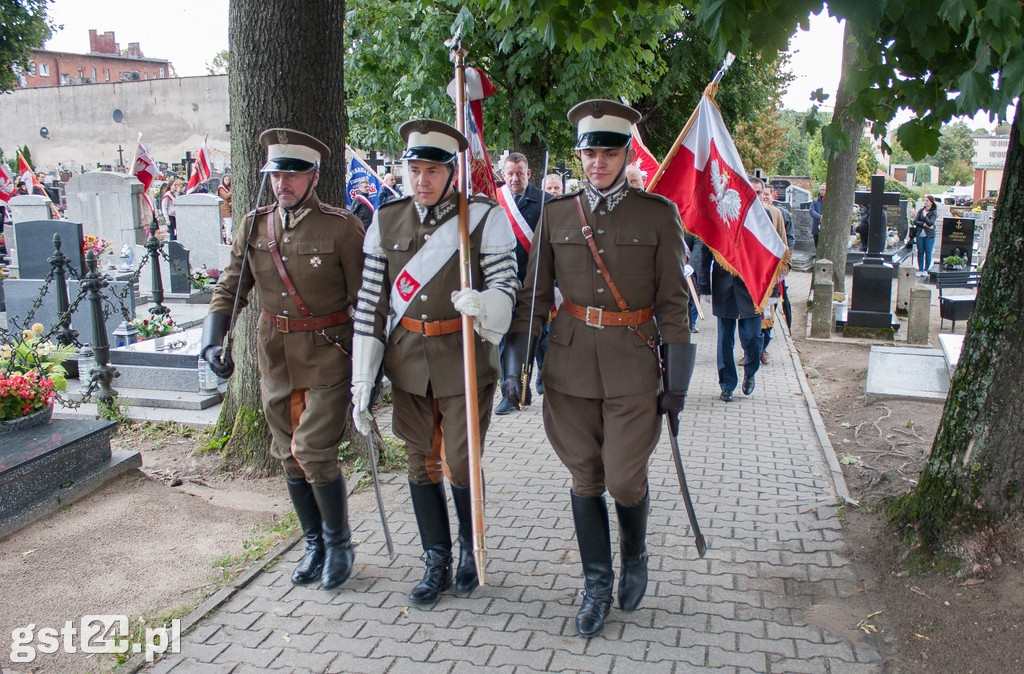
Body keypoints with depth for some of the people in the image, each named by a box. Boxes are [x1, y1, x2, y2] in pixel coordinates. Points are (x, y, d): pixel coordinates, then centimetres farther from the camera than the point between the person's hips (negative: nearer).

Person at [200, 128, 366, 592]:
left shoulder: (341, 226, -9)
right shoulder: (256, 225, 5)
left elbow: (363, 300, -8)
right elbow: (230, 288, 8)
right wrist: (213, 340, -7)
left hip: (328, 354, -5)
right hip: (275, 356, 5)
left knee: (314, 453, -9)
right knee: (289, 456, 12)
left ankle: (339, 544, 15)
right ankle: (315, 544, 30)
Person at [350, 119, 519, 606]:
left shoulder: (486, 217, -6)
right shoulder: (386, 221, 3)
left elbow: (505, 285, -9)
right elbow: (370, 303, 2)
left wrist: (482, 305, -35)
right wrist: (363, 381, 0)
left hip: (465, 360, -3)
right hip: (407, 362, 4)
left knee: (461, 463, 0)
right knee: (422, 463, 11)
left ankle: (471, 549, 28)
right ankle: (437, 563, 27)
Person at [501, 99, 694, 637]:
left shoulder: (659, 214, 0)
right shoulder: (556, 214, 5)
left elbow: (672, 302, 1)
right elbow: (534, 295, 7)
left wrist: (676, 380, -1)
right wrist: (515, 365, 2)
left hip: (632, 368, -2)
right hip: (570, 365, 2)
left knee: (625, 479, -1)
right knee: (585, 479, 8)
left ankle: (634, 555, 32)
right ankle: (597, 586, 25)